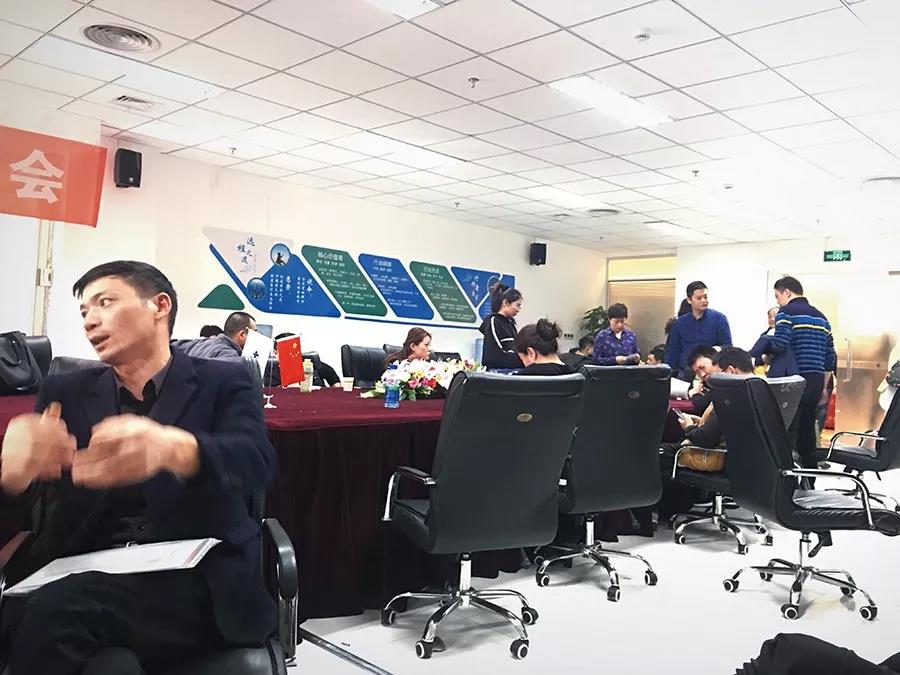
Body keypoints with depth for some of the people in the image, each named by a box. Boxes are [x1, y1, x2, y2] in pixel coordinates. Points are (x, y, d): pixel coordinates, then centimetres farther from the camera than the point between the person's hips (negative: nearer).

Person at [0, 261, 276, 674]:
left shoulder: (223, 383, 5)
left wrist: (172, 448, -37)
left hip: (192, 580, -2)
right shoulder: (65, 393, 15)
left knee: (55, 613, -29)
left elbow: (256, 460, -15)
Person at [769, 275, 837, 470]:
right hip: (817, 381, 7)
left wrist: (764, 350, 1)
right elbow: (830, 356, 17)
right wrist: (824, 386, 23)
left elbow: (780, 345, -20)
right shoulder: (821, 316, 18)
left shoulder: (787, 312, -5)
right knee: (807, 429, 13)